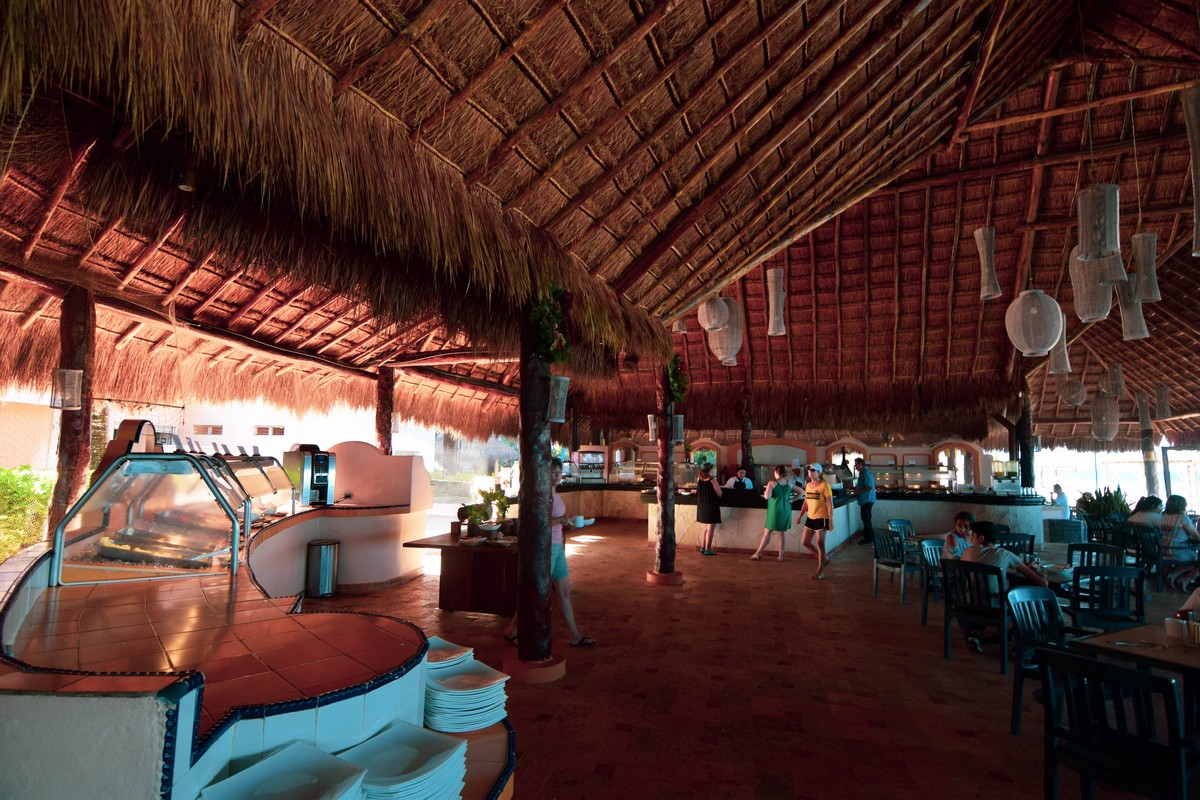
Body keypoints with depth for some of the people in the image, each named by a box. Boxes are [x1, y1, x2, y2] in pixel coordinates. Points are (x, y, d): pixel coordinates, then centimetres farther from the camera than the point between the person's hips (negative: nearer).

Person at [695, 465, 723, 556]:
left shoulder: (699, 479, 1)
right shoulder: (712, 480, -17)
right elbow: (719, 494, -11)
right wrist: (718, 486, 5)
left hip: (702, 507, 6)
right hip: (711, 507, -6)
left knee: (706, 528, 19)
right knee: (710, 529, 1)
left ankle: (702, 548, 20)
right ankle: (707, 550, 3)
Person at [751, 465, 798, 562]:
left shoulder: (772, 483, -9)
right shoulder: (789, 483, 6)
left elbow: (767, 496, -17)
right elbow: (800, 492, 13)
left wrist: (765, 493, 3)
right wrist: (792, 500, 8)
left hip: (775, 510, -4)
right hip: (786, 511, 4)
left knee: (767, 533, 1)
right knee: (783, 533, 8)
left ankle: (757, 554, 5)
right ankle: (781, 556, 13)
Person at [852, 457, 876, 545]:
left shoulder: (866, 473, -18)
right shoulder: (863, 472, 14)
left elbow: (870, 487, -24)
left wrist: (858, 491, -18)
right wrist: (856, 488, 14)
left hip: (867, 500, -10)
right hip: (865, 499, 10)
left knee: (866, 519, -3)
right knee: (866, 519, 15)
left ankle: (869, 538, 5)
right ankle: (868, 537, 22)